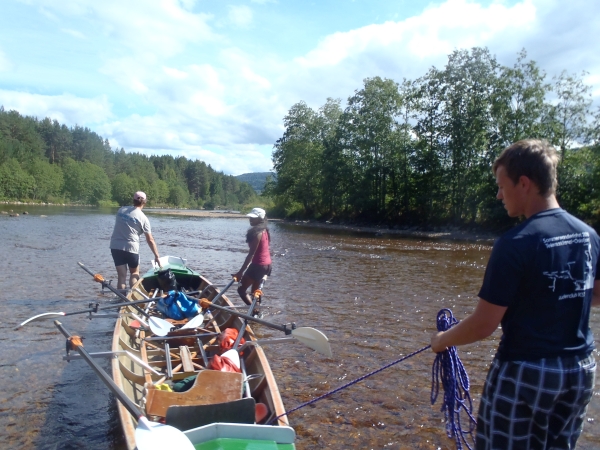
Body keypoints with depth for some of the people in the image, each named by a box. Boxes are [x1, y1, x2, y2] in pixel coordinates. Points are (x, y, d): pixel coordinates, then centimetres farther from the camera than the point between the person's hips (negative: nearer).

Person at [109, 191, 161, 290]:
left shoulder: (121, 210, 6)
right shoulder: (143, 218, -6)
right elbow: (150, 240, -5)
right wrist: (157, 256, 1)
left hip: (115, 246, 4)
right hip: (131, 248, -3)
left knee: (121, 275, 7)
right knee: (134, 273, 17)